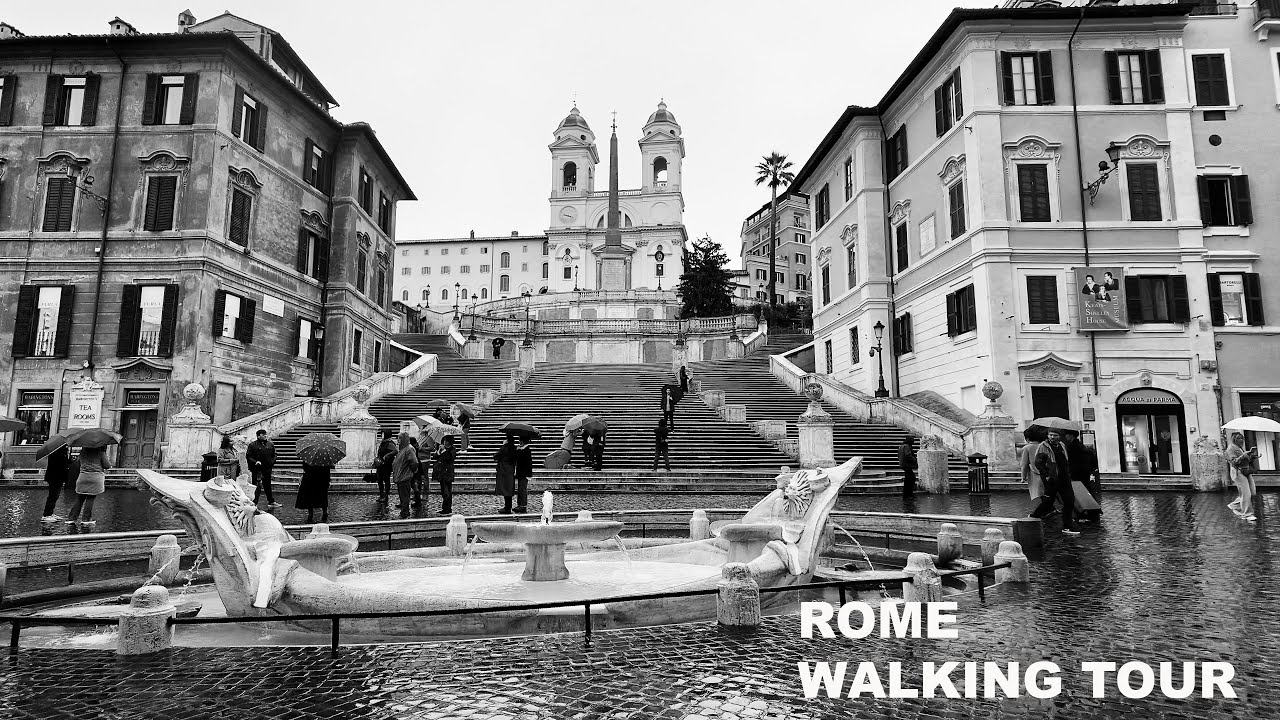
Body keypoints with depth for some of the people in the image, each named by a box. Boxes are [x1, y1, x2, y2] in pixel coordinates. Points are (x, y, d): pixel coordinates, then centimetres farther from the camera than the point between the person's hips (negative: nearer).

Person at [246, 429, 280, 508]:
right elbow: (248, 456, -4)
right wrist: (255, 462, -17)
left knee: (268, 486, 15)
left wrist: (272, 462, 2)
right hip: (257, 470, -4)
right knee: (256, 487, -3)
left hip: (267, 469, 5)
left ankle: (271, 502, 23)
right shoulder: (253, 445, -3)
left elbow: (274, 455, 19)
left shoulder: (270, 445, 10)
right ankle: (253, 503, 3)